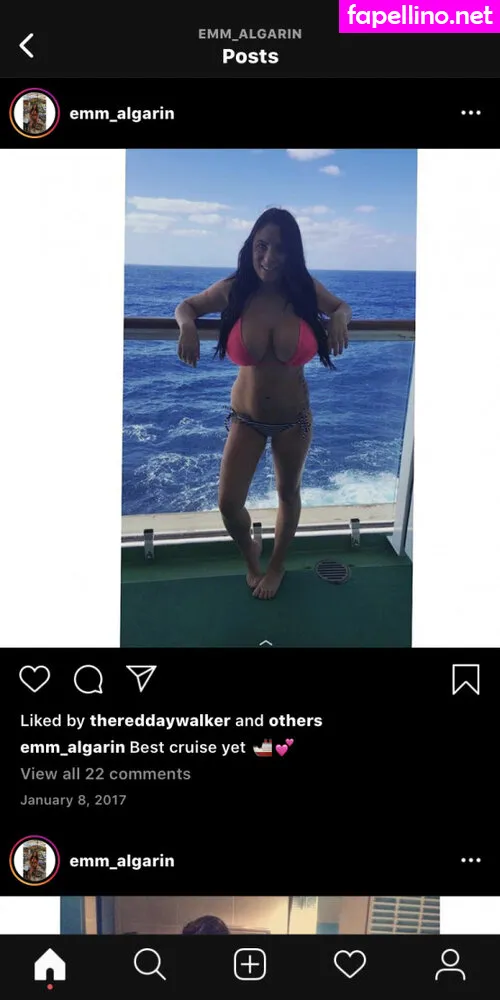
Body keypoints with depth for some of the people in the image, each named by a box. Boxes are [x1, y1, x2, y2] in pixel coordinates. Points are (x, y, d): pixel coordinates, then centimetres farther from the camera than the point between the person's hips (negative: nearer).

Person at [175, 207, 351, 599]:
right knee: (229, 504, -2)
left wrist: (339, 318, -18)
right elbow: (186, 306, 2)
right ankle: (251, 554, 34)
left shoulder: (307, 290, -15)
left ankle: (277, 565, 45)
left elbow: (342, 306, 6)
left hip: (294, 418, 0)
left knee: (289, 493, 18)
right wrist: (188, 326, -22)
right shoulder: (233, 290, -16)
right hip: (246, 417, 0)